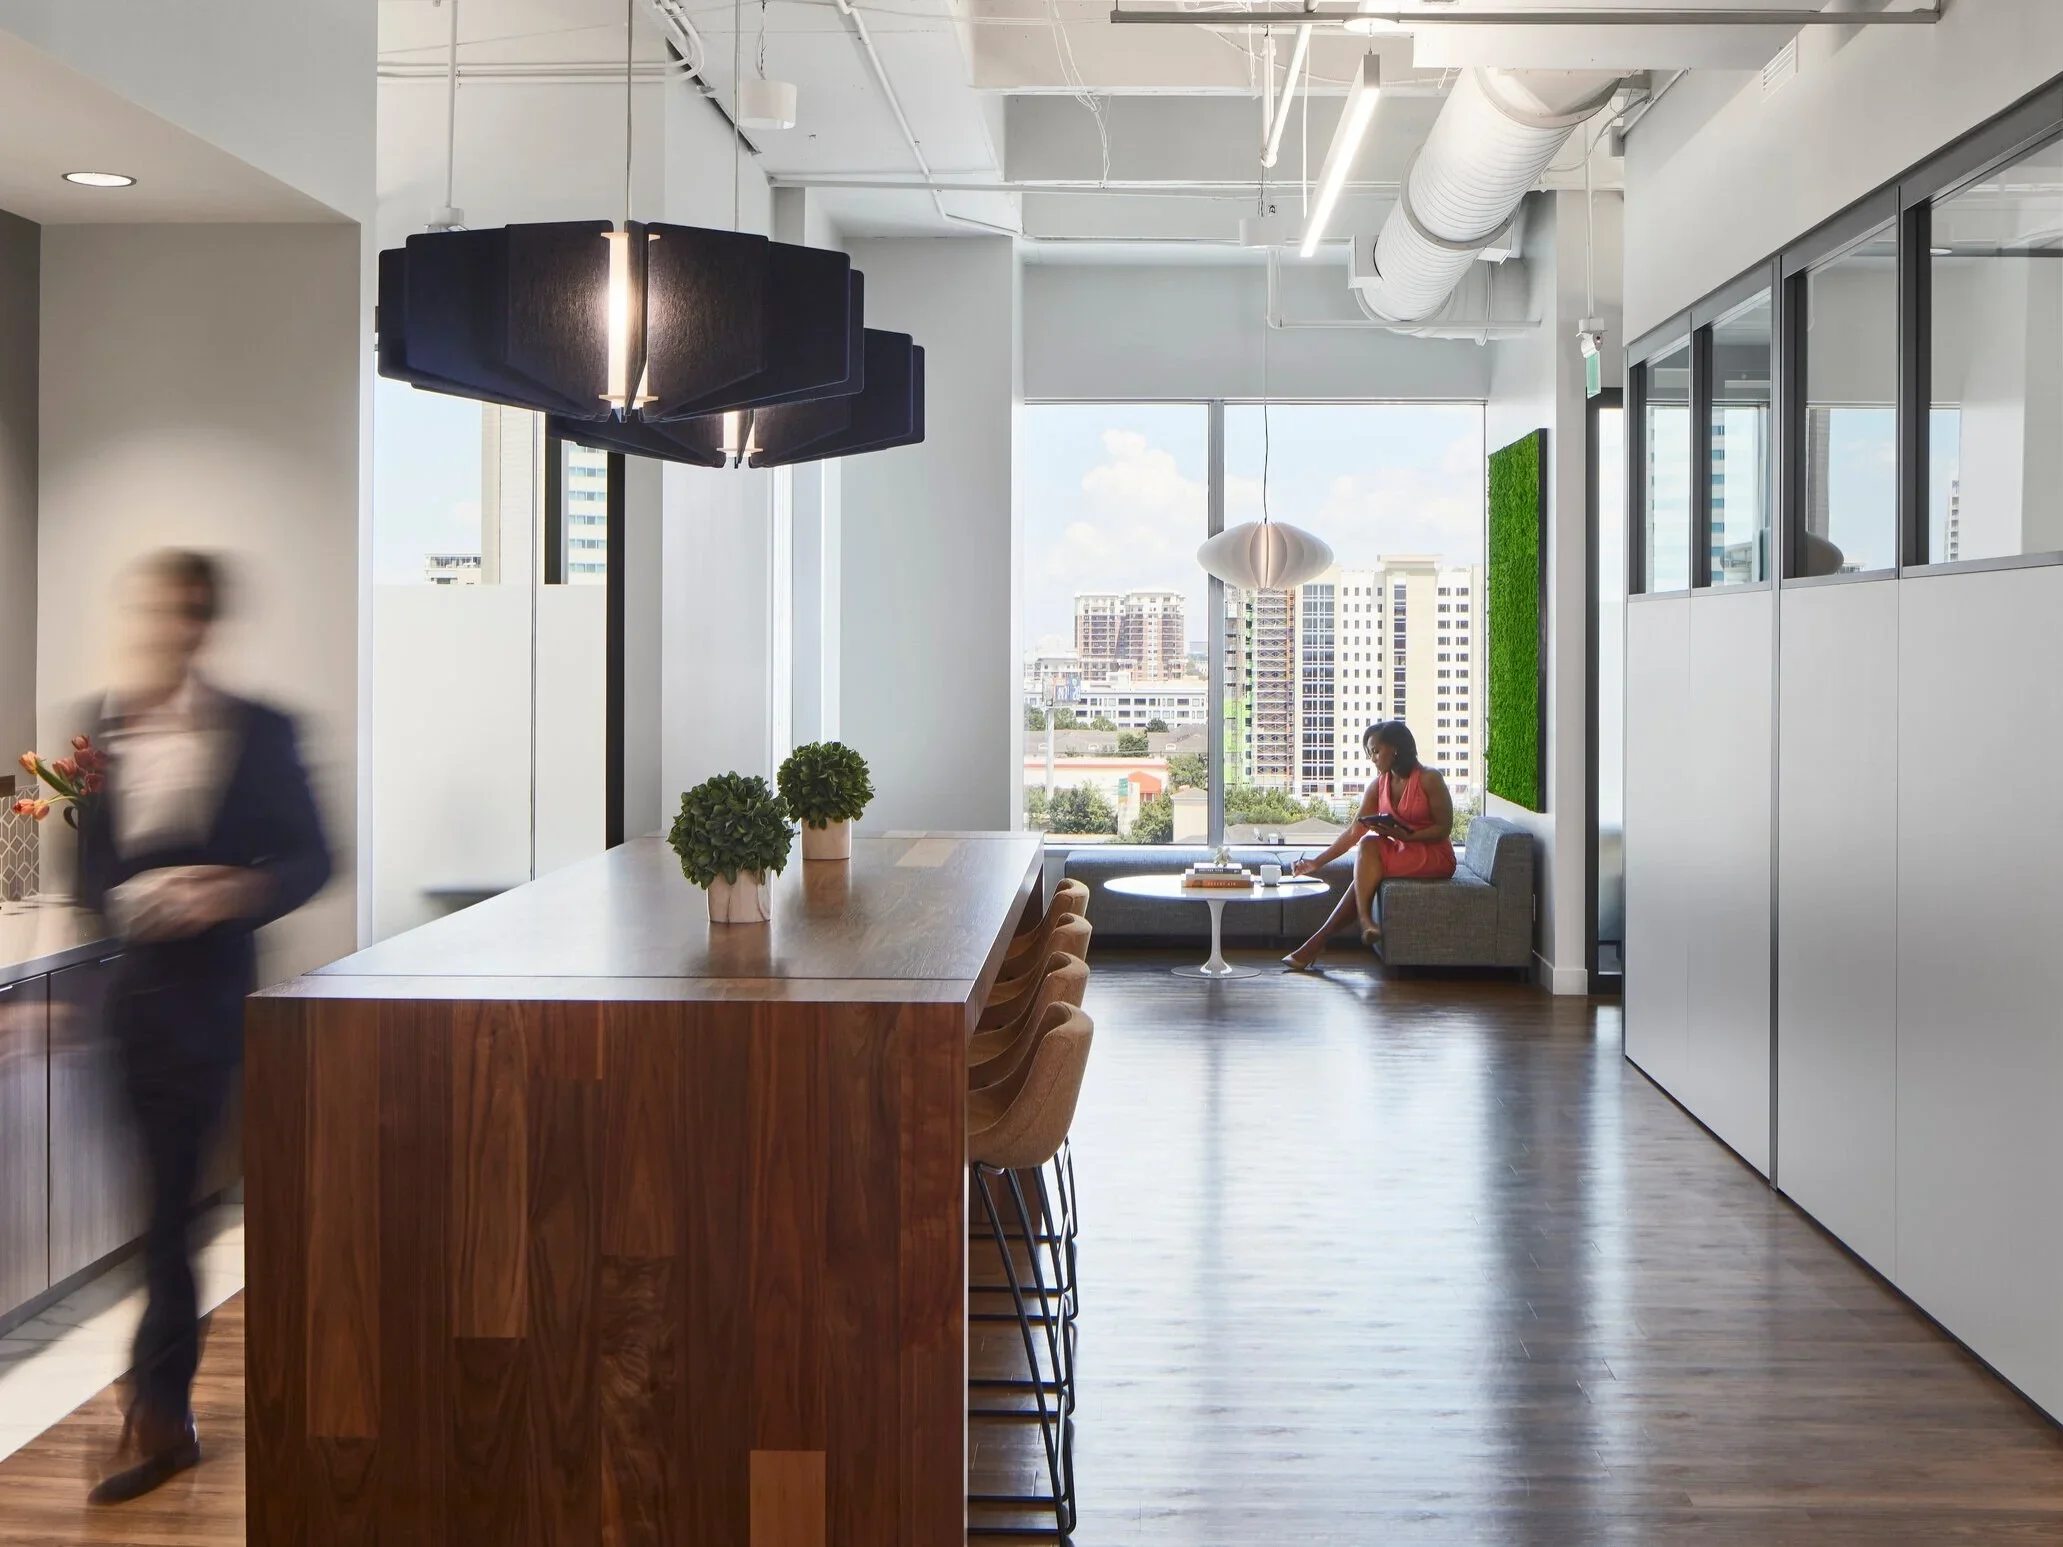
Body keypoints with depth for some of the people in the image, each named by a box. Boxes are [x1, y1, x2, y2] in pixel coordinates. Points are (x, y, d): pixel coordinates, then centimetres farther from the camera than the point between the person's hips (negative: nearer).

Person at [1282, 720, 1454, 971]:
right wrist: (1318, 862, -5)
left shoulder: (1429, 779, -13)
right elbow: (1355, 831, 2)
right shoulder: (1379, 784, 4)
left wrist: (1405, 835, -25)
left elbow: (1444, 828, -11)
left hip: (1435, 856, -6)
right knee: (1368, 844, -25)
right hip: (1400, 852, 6)